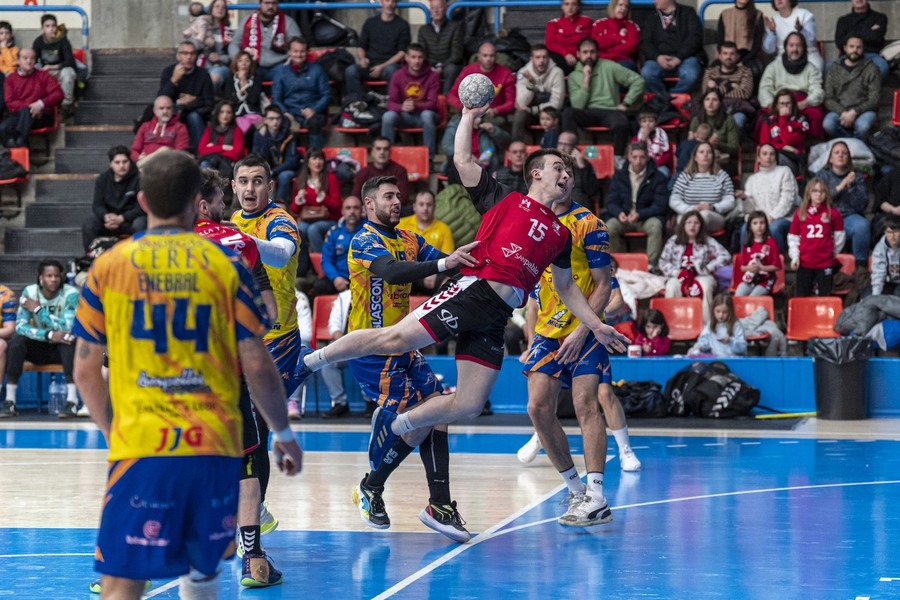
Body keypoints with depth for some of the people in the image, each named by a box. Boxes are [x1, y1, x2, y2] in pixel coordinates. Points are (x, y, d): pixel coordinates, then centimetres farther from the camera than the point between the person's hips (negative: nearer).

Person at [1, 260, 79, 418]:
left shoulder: (71, 294, -16)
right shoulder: (29, 292, -9)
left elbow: (68, 328, -26)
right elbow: (20, 326, -17)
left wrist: (38, 310, -24)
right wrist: (49, 335, -32)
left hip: (63, 349, -2)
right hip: (40, 348, 2)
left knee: (69, 339, -35)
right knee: (16, 342, -26)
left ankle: (72, 401, -41)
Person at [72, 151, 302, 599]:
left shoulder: (108, 267, 3)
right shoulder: (225, 265, 2)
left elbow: (85, 371, 6)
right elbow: (257, 365, 2)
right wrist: (284, 434, 15)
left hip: (140, 446, -1)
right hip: (215, 446, 1)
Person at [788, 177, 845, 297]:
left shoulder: (833, 213, -1)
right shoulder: (800, 213, 3)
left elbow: (839, 237, 7)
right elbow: (793, 237, 6)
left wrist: (832, 253, 11)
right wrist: (794, 256, -2)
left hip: (825, 263, -2)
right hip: (804, 263, 2)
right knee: (802, 296, 8)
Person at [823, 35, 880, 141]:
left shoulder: (871, 69, 1)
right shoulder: (834, 70, 8)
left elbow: (874, 100, -4)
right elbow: (828, 99, 3)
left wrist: (854, 112, -19)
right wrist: (843, 112, -17)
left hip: (863, 111, -2)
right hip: (839, 111, 2)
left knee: (862, 126, -37)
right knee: (828, 124, -33)